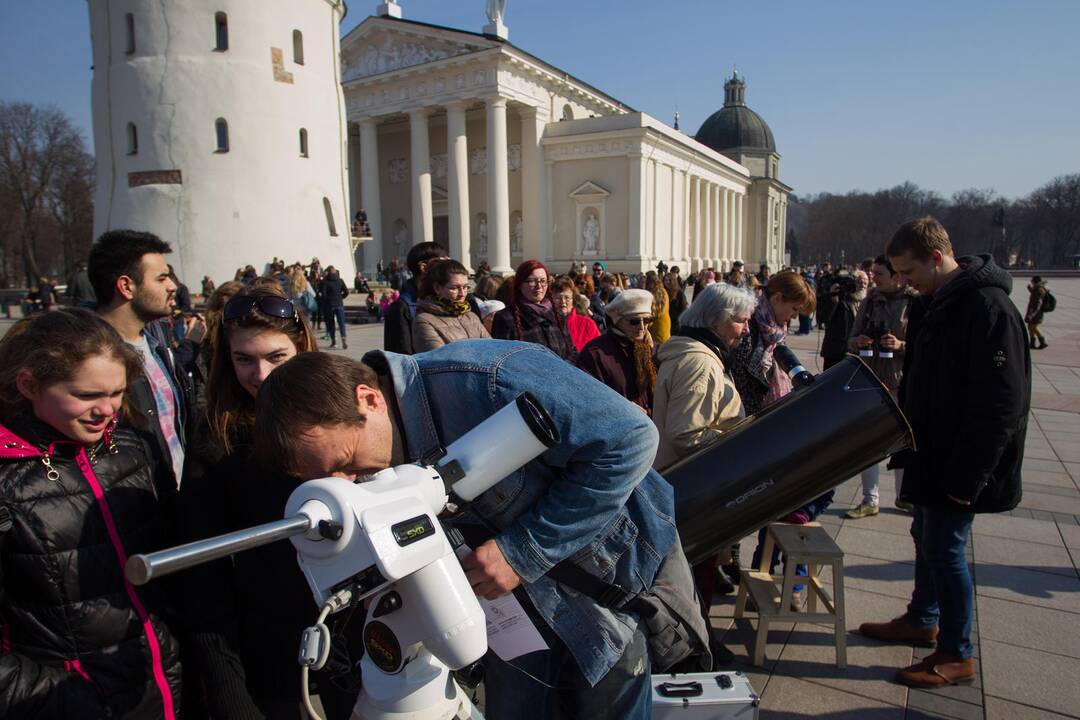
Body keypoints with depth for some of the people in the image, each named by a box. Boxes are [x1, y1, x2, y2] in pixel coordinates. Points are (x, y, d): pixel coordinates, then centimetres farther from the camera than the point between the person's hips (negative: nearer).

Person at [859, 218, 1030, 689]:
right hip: (929, 453, 9)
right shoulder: (931, 304, 7)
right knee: (926, 535, 19)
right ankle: (922, 620, 38)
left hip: (959, 464, -9)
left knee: (944, 548, 0)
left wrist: (967, 477, -22)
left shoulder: (989, 309, -22)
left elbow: (1001, 404, -24)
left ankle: (957, 655, 16)